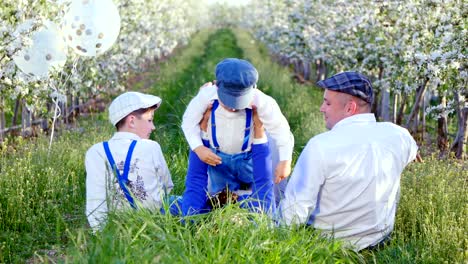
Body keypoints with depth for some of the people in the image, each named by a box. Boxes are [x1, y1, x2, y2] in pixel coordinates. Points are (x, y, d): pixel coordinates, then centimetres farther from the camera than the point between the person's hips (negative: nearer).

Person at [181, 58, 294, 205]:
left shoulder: (261, 102, -34)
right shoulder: (205, 97, -31)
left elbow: (281, 129, -20)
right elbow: (189, 122, -13)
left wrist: (285, 161, -19)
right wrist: (199, 148, -23)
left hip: (249, 157, -1)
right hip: (218, 157, 1)